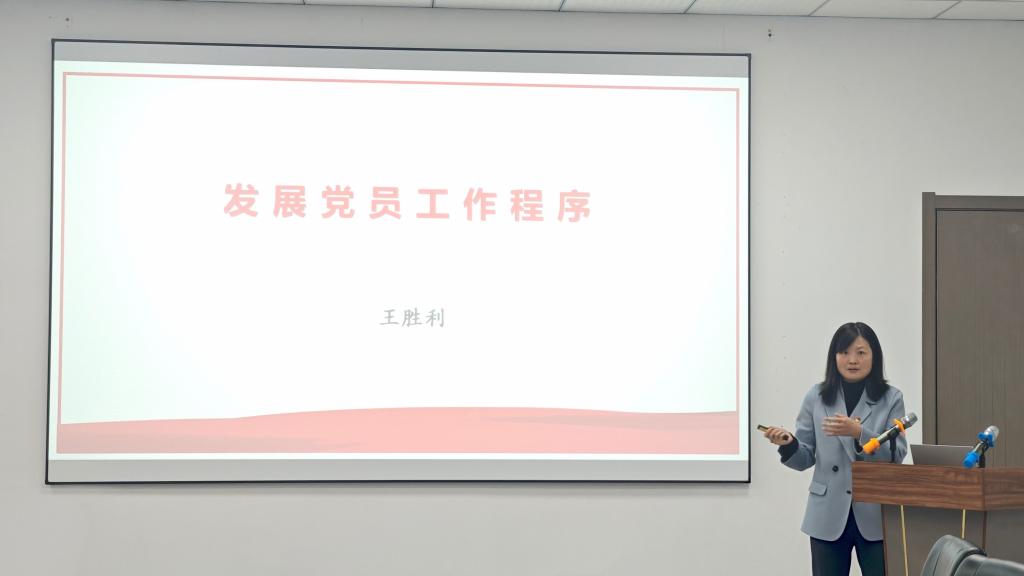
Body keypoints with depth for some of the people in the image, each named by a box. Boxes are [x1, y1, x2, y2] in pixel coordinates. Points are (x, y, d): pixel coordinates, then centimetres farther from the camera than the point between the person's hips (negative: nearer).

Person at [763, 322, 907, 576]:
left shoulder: (891, 398, 2)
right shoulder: (817, 397, 5)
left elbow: (897, 454, -8)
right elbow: (805, 459, 6)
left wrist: (858, 433, -23)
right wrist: (788, 444, -17)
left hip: (875, 516, -1)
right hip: (829, 516, 1)